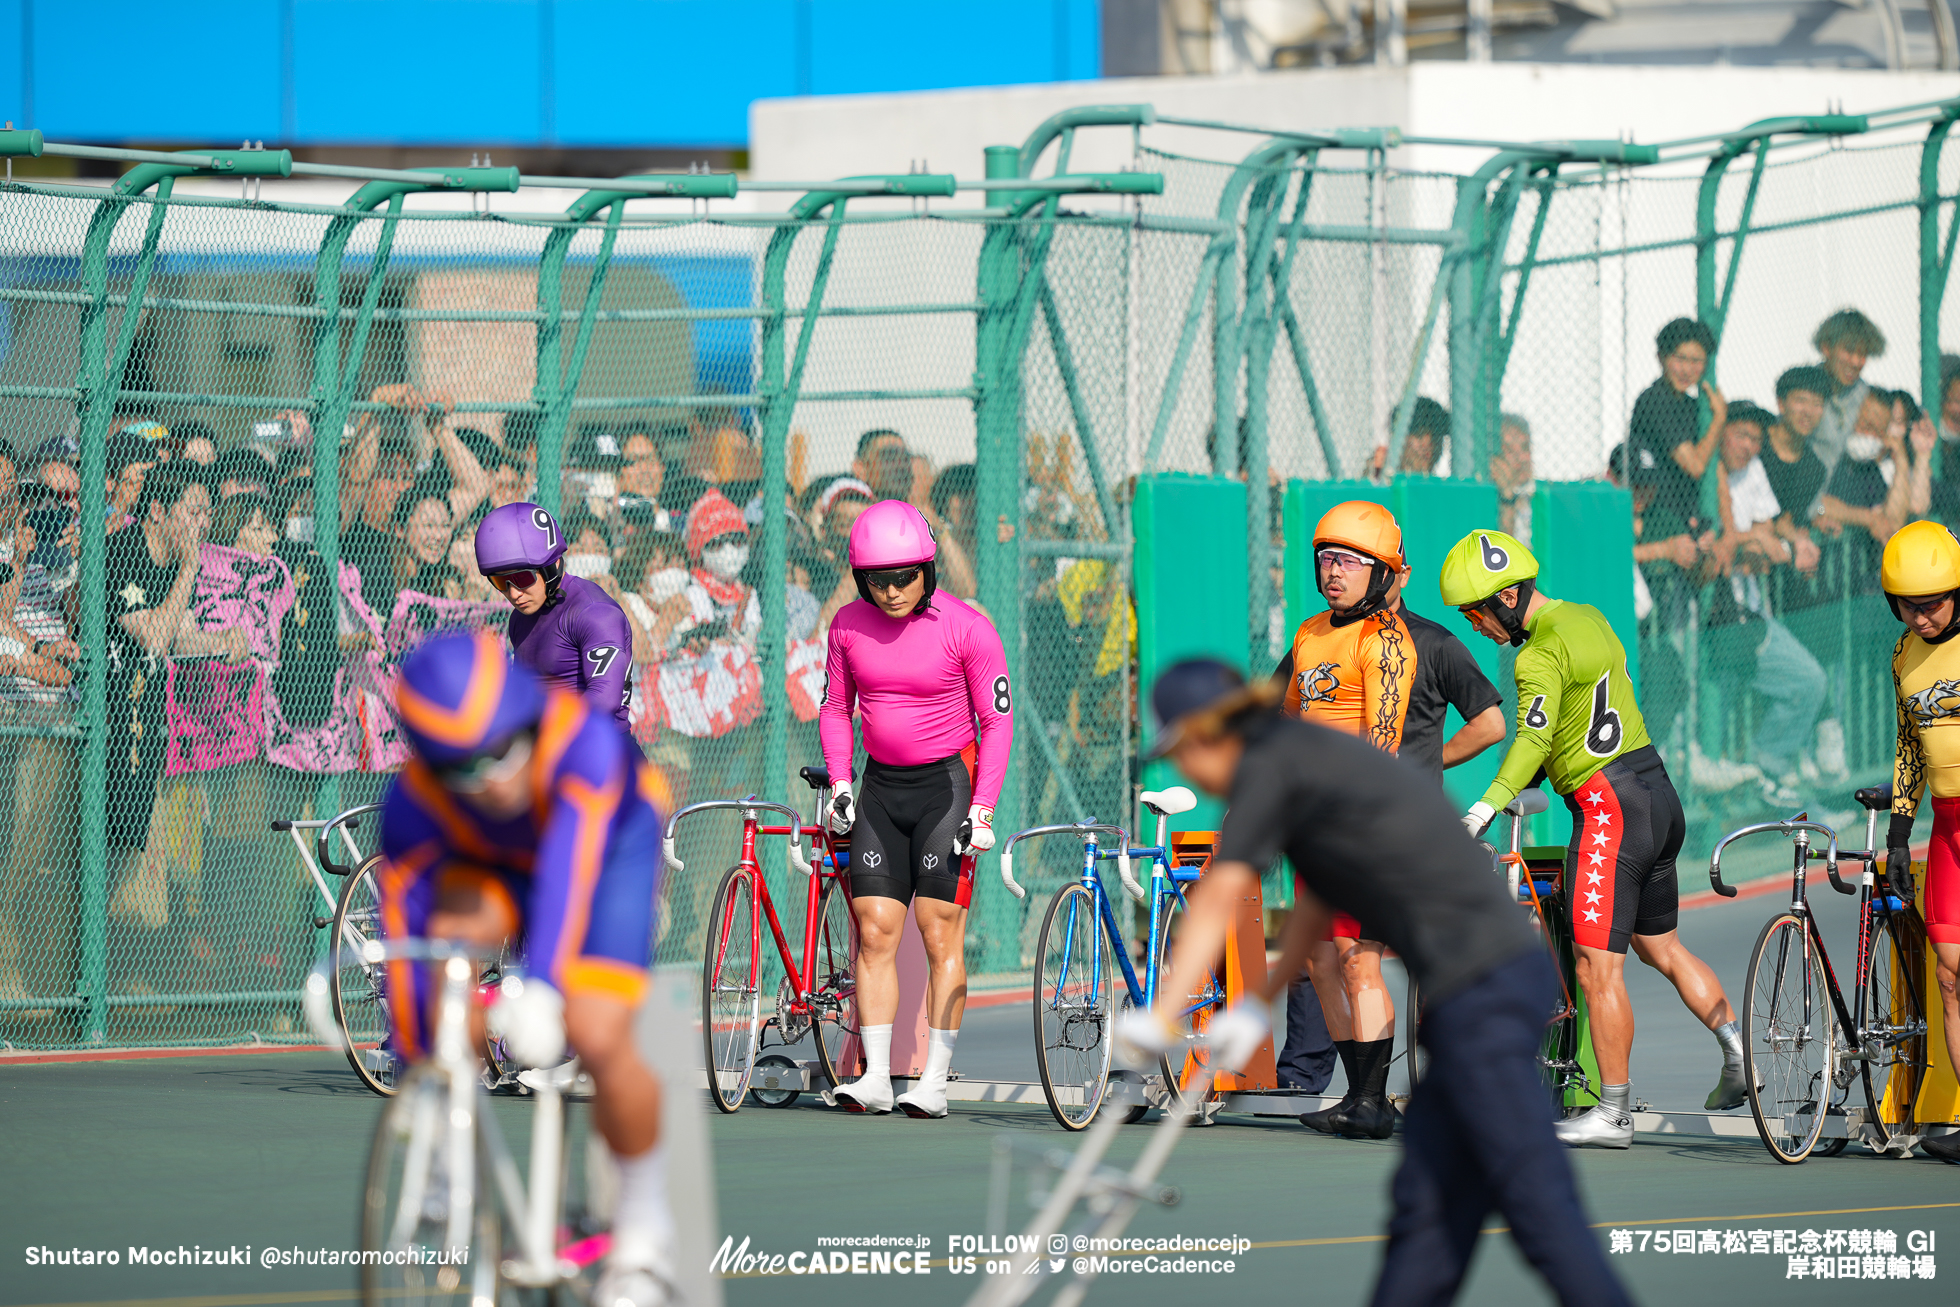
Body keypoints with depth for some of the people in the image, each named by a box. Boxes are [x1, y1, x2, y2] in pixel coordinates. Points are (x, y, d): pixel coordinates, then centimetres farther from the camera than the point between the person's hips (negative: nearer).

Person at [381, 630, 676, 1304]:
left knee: (599, 1039, -20)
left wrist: (540, 987, -64)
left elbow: (568, 867, -52)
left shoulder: (582, 740, -41)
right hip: (492, 865, 2)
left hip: (612, 846, -2)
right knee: (452, 926, -32)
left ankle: (643, 1230, 4)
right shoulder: (414, 805, -31)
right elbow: (402, 924, -27)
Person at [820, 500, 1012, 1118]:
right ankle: (875, 1078, -1)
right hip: (881, 786, 4)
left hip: (946, 782, -4)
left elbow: (997, 721, -7)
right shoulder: (849, 626, -1)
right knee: (874, 932, -2)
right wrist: (840, 784, 1)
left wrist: (981, 809, -13)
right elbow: (835, 708, 12)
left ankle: (935, 1083, -5)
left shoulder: (966, 628, -12)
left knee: (940, 933, -6)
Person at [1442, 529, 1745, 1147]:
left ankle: (1613, 1114, -3)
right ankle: (1738, 1052, 16)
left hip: (1609, 809, -10)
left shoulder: (1542, 653, -15)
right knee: (1661, 947, 22)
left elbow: (1533, 738, -28)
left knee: (1599, 968, -5)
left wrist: (1486, 806, -37)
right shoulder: (1589, 619, 14)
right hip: (1659, 796, 10)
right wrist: (1533, 784, 28)